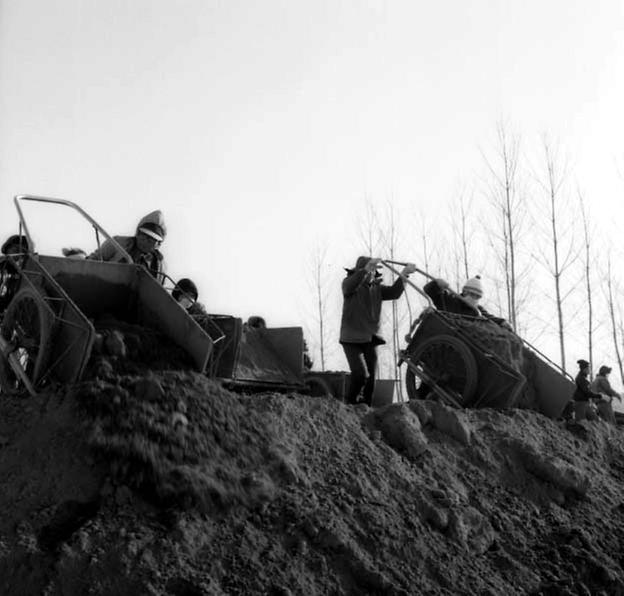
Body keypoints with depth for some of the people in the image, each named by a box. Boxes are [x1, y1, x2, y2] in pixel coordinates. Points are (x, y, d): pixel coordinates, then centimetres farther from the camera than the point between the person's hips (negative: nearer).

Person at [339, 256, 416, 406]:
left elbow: (394, 292, -5)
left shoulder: (377, 288, 11)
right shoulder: (348, 283, -3)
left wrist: (403, 275, -20)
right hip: (351, 339, -5)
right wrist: (365, 269, -43)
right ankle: (349, 404, 0)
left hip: (370, 339, 5)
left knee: (370, 379, 3)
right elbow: (350, 286, -27)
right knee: (360, 373, -19)